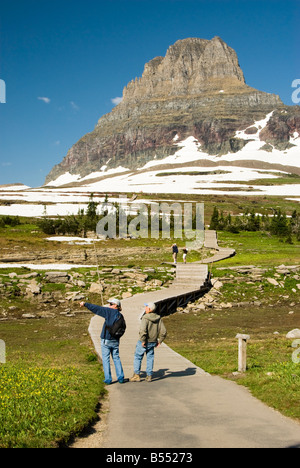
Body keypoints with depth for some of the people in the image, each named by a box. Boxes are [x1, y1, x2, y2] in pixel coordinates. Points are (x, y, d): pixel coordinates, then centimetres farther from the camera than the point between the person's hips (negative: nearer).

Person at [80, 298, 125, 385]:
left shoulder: (110, 311, -12)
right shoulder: (120, 316, 5)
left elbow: (97, 309, -13)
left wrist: (85, 304, -8)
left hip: (106, 340, -6)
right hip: (115, 341, 6)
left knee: (106, 359, 3)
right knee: (116, 358, 15)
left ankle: (108, 379, 4)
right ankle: (121, 377, 14)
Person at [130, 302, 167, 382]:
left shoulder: (145, 318, -18)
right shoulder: (158, 318, 1)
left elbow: (143, 330, -29)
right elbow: (163, 332, 2)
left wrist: (143, 341, -19)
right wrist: (159, 341, 10)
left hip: (144, 342, -5)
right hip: (153, 342, 5)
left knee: (138, 357, 9)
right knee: (150, 358, 15)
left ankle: (136, 375, 11)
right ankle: (149, 376, 16)